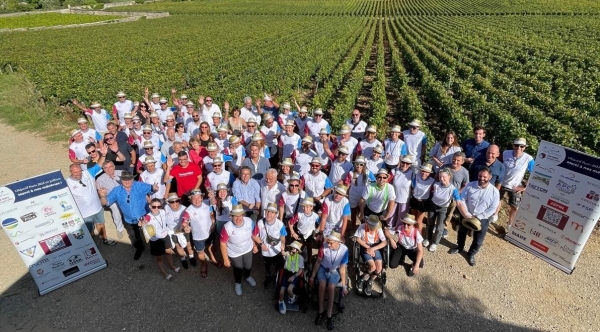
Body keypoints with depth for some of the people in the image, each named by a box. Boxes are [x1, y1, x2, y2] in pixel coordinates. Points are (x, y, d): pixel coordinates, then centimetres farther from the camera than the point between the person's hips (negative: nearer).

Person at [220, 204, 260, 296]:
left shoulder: (249, 222, -29)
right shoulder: (227, 227, -36)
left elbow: (254, 234, -8)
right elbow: (223, 243, -23)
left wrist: (255, 245, 6)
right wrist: (226, 259, -16)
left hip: (248, 249, 2)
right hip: (234, 253, -2)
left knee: (248, 266, 28)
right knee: (238, 269, 24)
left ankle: (247, 277, 65)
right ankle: (238, 283, 58)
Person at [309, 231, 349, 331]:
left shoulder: (344, 250, -24)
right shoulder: (324, 246, -23)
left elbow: (342, 268, -13)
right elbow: (318, 262, -9)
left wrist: (344, 286, -10)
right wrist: (312, 277, -3)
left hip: (335, 271, 0)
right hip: (323, 269, 1)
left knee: (331, 287, -26)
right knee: (322, 285, -26)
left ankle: (329, 316, -12)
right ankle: (321, 311, -7)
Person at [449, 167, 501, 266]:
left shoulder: (494, 191, -15)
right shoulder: (470, 185, -12)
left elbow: (492, 208, -13)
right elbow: (461, 201, -11)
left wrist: (478, 217, -19)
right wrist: (467, 215, -20)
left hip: (482, 219, -1)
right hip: (466, 216, 2)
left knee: (478, 240, 13)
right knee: (461, 233, 23)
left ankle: (471, 254, 41)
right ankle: (459, 247, 51)